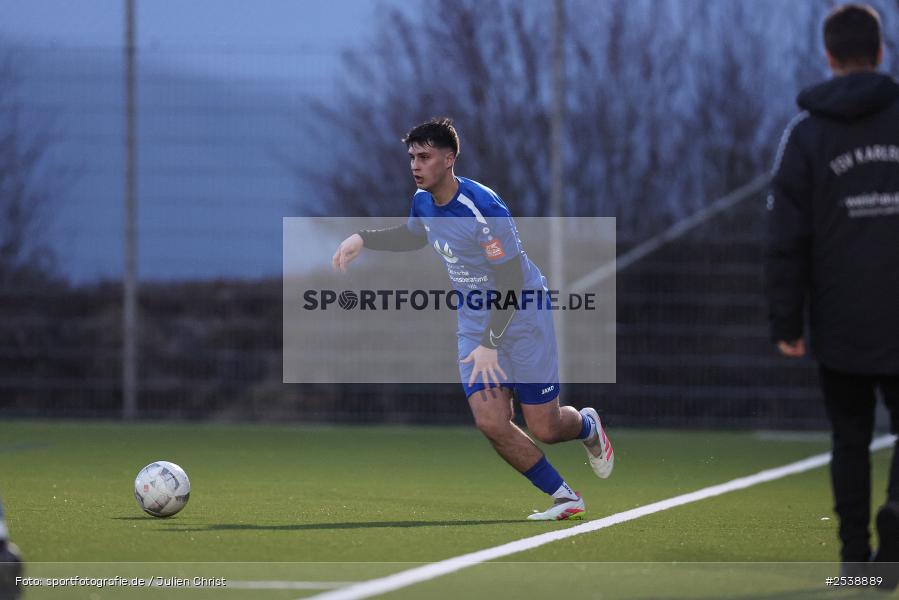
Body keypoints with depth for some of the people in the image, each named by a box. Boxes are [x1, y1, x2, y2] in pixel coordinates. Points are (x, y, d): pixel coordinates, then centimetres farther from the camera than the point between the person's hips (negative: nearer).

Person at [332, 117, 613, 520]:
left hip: (522, 319, -6)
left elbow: (512, 280, -23)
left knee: (544, 429, -3)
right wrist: (363, 238, 10)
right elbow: (413, 236, 24)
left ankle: (587, 426, 36)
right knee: (491, 422, -12)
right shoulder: (423, 202, -1)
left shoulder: (483, 208, -25)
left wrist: (491, 343, -26)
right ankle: (564, 498, 3)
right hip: (474, 324, 6)